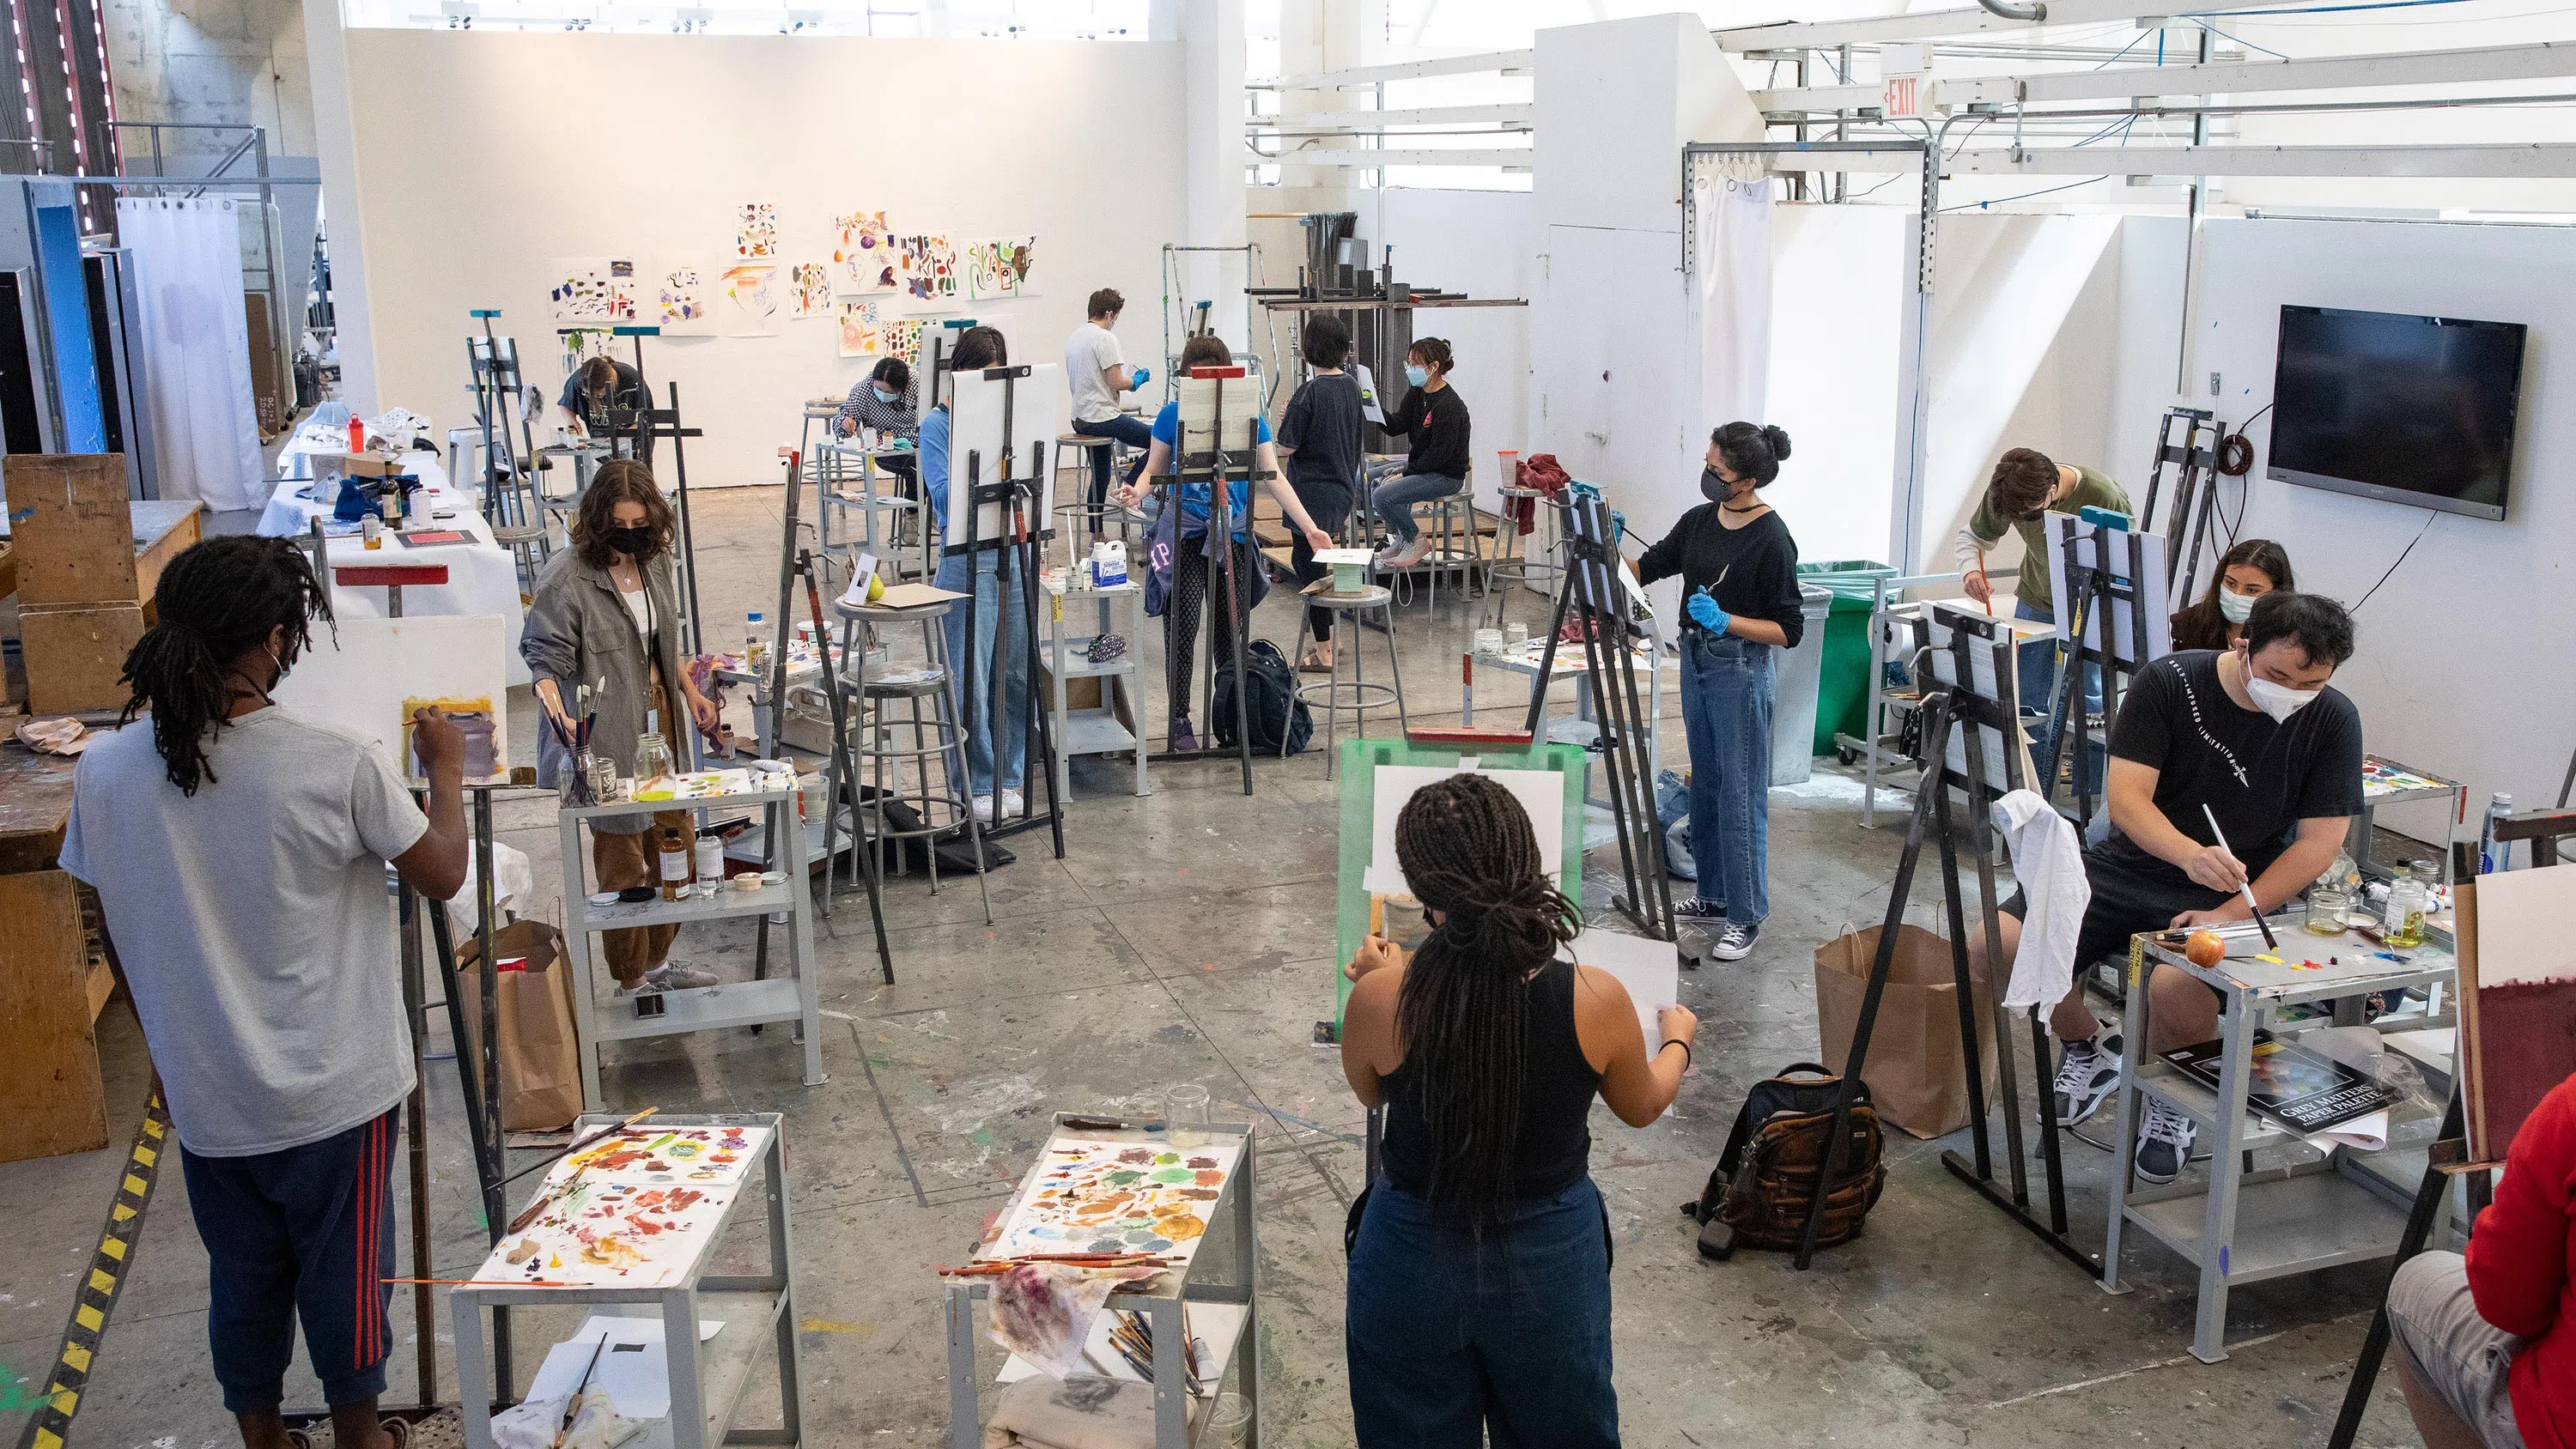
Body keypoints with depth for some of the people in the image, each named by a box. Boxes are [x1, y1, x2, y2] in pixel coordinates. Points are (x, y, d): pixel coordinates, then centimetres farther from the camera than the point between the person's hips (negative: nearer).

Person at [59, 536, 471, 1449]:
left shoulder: (104, 773, -9)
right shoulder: (340, 766, -21)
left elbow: (117, 938, 3)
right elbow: (443, 876, -7)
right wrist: (447, 772, 9)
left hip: (203, 1096, 3)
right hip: (334, 1091, -3)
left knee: (242, 1278, 20)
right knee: (344, 1272, 16)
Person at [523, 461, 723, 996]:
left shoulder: (656, 560, 4)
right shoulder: (566, 577, -18)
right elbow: (545, 658, -20)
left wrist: (691, 693, 19)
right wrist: (556, 710, -36)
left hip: (660, 719, 8)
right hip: (607, 734, -8)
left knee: (677, 837, 16)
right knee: (623, 857, 2)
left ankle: (658, 960, 34)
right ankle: (632, 981, 18)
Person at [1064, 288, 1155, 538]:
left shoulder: (1074, 337, 14)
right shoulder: (1105, 338, -14)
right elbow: (1116, 382, -17)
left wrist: (1129, 380, 24)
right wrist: (1137, 380, 3)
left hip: (1080, 419, 10)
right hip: (1102, 418, -10)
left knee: (1099, 477, 18)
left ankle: (1096, 536, 20)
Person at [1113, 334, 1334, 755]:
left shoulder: (1248, 417, 1)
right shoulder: (1172, 414, -1)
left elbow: (1273, 478, 3)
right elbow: (1154, 470, 5)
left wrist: (1310, 528, -1)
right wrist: (1135, 493, -18)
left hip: (1234, 535, 1)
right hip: (1185, 534, -1)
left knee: (1232, 630, 8)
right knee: (1182, 627, -5)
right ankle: (1179, 719, 6)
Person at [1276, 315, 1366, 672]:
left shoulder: (1309, 392, -18)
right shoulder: (1352, 386, 4)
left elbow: (1286, 447, -15)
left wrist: (1284, 419, 3)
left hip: (1312, 492, -8)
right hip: (1343, 488, 8)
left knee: (1309, 566, 1)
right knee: (1305, 559, 22)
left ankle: (1324, 653, 5)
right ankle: (1326, 637, 28)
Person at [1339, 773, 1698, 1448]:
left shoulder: (1381, 999, -24)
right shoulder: (1596, 1000, -23)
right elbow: (1643, 1106, 0)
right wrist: (1676, 1039, 20)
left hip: (1415, 1260, 0)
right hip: (1551, 1259, 0)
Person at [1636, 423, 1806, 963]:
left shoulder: (1772, 539, -17)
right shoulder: (1699, 520, 5)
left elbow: (1788, 630, -15)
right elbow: (1648, 568, 12)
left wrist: (1725, 620, -27)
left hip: (1742, 669, -8)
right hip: (1697, 660, 8)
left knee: (1740, 794, -2)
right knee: (1705, 784, 16)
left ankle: (1745, 916, 6)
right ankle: (1713, 893, 29)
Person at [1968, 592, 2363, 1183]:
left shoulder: (2333, 719, -7)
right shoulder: (2168, 681, -9)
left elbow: (2318, 842, -6)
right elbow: (2127, 797, -14)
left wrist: (2231, 914, -19)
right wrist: (2190, 854, -35)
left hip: (2234, 895, -2)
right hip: (2129, 867, 2)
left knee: (2176, 990, -35)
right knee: (1993, 947, -17)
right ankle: (2087, 1049, 16)